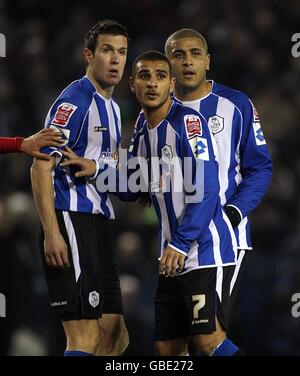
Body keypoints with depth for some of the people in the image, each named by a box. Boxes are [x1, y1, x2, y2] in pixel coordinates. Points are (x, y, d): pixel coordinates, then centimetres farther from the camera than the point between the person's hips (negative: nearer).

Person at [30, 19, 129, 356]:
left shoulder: (111, 107, 20)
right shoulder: (74, 101, -9)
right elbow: (41, 167, -16)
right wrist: (51, 234, -23)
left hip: (99, 224, 10)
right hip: (71, 219, -10)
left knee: (115, 337, 10)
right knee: (85, 338, -15)